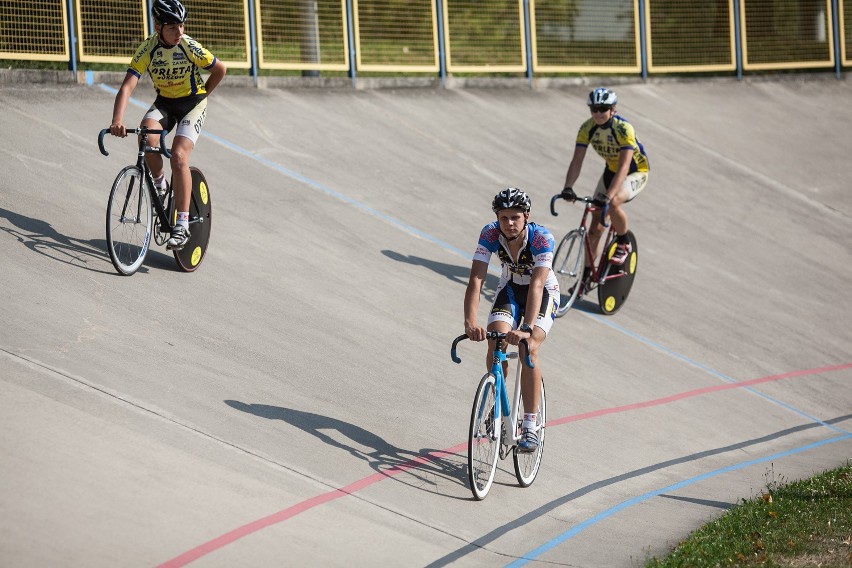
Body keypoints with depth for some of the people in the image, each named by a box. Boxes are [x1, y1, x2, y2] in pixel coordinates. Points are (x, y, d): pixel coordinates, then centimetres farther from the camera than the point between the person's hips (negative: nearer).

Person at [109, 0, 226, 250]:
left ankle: (182, 225, -18)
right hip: (164, 102, 2)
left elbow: (220, 70, -4)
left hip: (192, 103, -2)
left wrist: (201, 97, 2)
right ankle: (159, 183, -1)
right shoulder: (148, 49, -18)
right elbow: (127, 87, -25)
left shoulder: (190, 47, -21)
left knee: (179, 156, -22)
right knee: (147, 136, -30)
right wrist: (117, 121, -39)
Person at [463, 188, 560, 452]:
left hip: (544, 293, -3)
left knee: (528, 349, -25)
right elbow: (476, 280, -31)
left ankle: (529, 427, -20)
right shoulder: (490, 234, -25)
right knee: (495, 344, -20)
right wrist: (470, 322, -47)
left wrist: (527, 329, -54)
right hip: (510, 288, 3)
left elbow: (536, 285, -42)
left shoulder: (542, 238, -33)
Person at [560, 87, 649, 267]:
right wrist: (568, 188, -36)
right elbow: (577, 161, -20)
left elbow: (624, 167, -39)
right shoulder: (587, 128, -17)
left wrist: (608, 196, -50)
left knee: (613, 203, -34)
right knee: (596, 226, -2)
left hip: (636, 173, -5)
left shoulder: (624, 129, -32)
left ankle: (624, 245, -8)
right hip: (611, 171, 5)